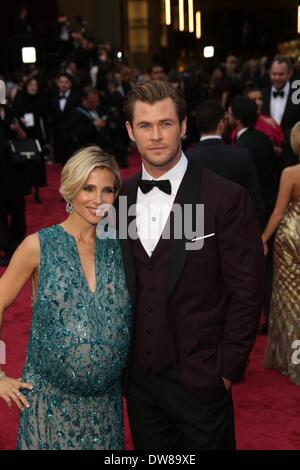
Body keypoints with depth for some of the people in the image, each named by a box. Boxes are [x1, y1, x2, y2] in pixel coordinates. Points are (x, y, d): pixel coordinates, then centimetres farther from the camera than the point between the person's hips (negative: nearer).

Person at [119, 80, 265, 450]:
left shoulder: (227, 199, -13)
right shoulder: (119, 197, 2)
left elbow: (246, 292, -11)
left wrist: (228, 369, -10)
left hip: (199, 378, -4)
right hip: (139, 376, 4)